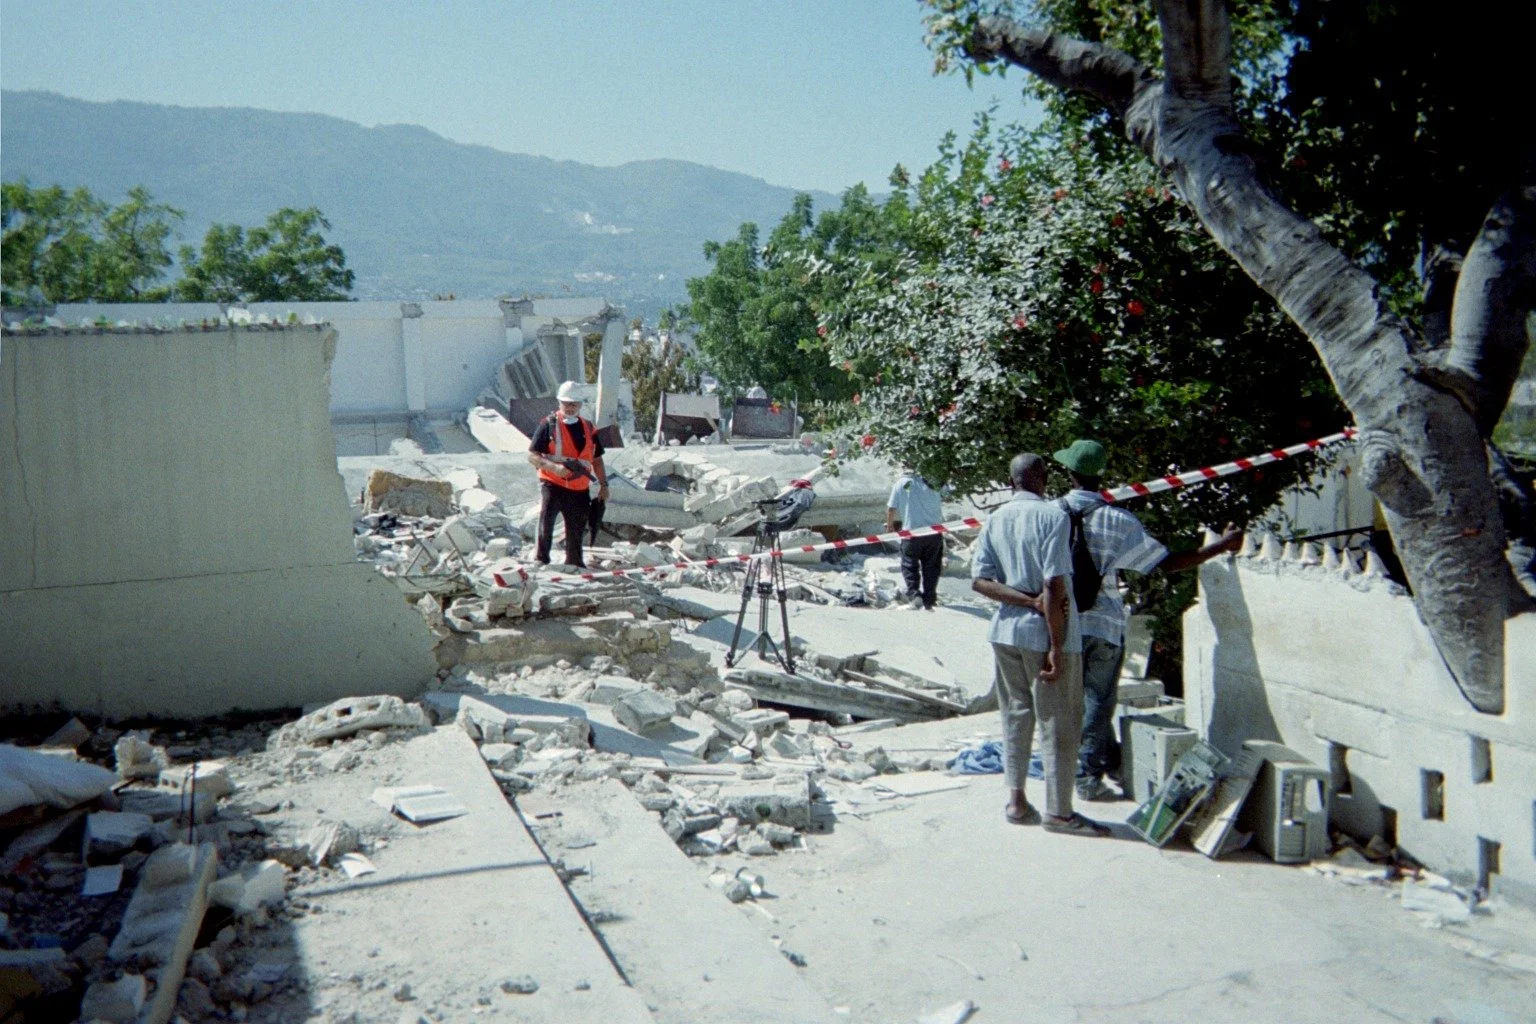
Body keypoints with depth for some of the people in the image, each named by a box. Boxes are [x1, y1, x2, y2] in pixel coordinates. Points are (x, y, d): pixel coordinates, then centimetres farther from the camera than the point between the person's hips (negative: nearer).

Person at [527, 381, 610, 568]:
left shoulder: (588, 428, 13)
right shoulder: (549, 425, -2)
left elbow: (597, 459, 21)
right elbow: (532, 456, -6)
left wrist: (604, 484, 14)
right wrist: (554, 467, -21)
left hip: (579, 490, 4)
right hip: (552, 484, -4)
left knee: (577, 530, 11)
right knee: (546, 519, -22)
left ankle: (574, 563, 27)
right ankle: (540, 559, -14)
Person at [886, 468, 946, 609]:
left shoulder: (900, 483, 7)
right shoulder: (929, 483, 14)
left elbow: (891, 508, 8)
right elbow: (940, 507, 19)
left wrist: (889, 524, 23)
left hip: (912, 531, -3)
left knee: (910, 566, 7)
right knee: (931, 567, 11)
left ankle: (914, 596, -8)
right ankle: (929, 602, 11)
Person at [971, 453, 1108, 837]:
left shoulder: (994, 520, 4)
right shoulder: (1052, 516, -14)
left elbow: (979, 580, -3)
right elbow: (1054, 585, -19)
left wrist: (1030, 601, -10)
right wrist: (1056, 647, -17)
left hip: (1005, 630, 6)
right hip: (1045, 633, -6)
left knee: (1016, 716, 16)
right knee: (1058, 722, 4)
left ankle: (1016, 801, 22)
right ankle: (1059, 811, 11)